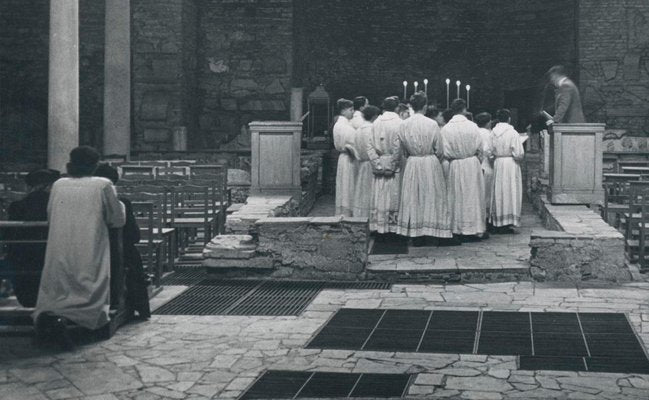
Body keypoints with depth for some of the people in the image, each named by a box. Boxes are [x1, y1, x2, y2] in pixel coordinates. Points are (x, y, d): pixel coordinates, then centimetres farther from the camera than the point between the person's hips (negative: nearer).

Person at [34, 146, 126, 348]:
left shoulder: (58, 185, 8)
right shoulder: (103, 185, -1)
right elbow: (118, 220, 6)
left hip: (57, 259, 3)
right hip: (90, 260, -3)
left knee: (53, 298, 16)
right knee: (90, 302, 2)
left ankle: (45, 316, -16)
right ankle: (61, 318, -26)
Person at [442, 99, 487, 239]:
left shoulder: (446, 128, -10)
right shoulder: (472, 126, -10)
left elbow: (444, 151, -8)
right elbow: (479, 148, -3)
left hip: (455, 166, 0)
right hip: (472, 164, 0)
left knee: (457, 197, 10)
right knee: (473, 196, 9)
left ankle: (459, 228, 12)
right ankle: (476, 226, 13)